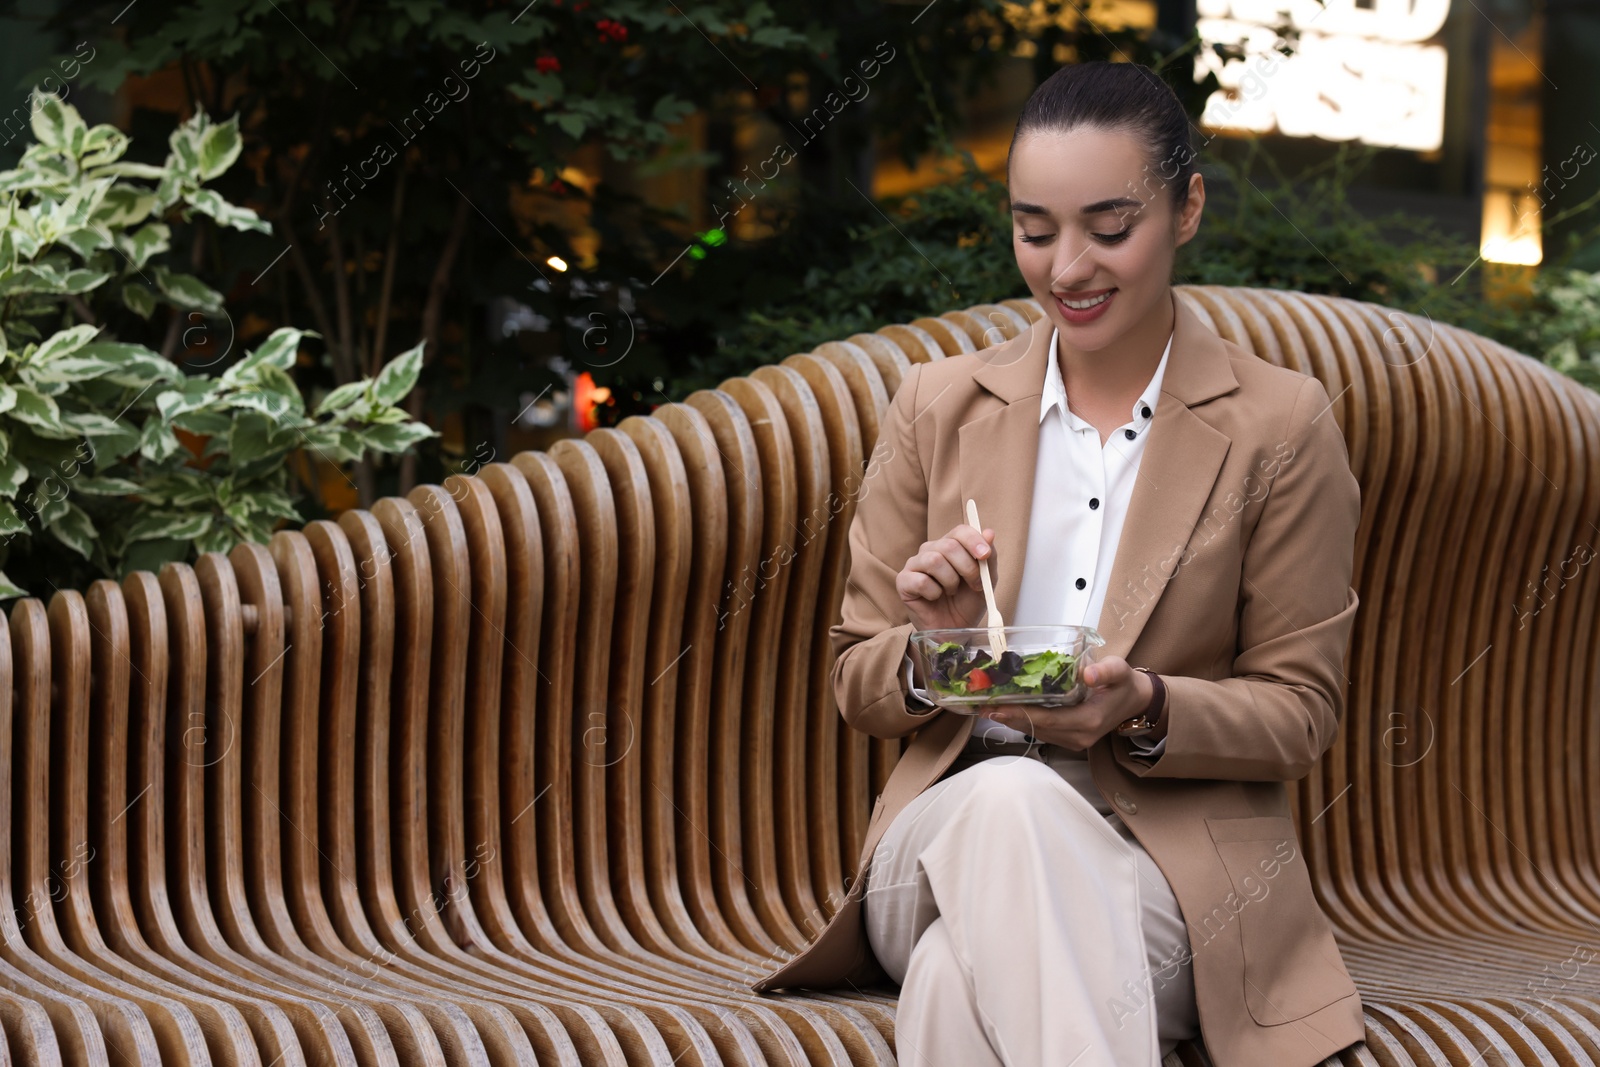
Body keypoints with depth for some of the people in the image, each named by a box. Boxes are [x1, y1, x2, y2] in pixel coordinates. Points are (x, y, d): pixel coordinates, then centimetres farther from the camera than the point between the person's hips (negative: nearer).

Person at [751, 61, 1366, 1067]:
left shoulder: (1280, 425, 4)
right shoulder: (938, 407, 11)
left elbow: (1301, 709, 5)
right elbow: (857, 687, 15)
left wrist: (1143, 710, -16)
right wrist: (931, 649, -9)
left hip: (1174, 861, -3)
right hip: (950, 826, 3)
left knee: (960, 978, -37)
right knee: (1008, 798, -37)